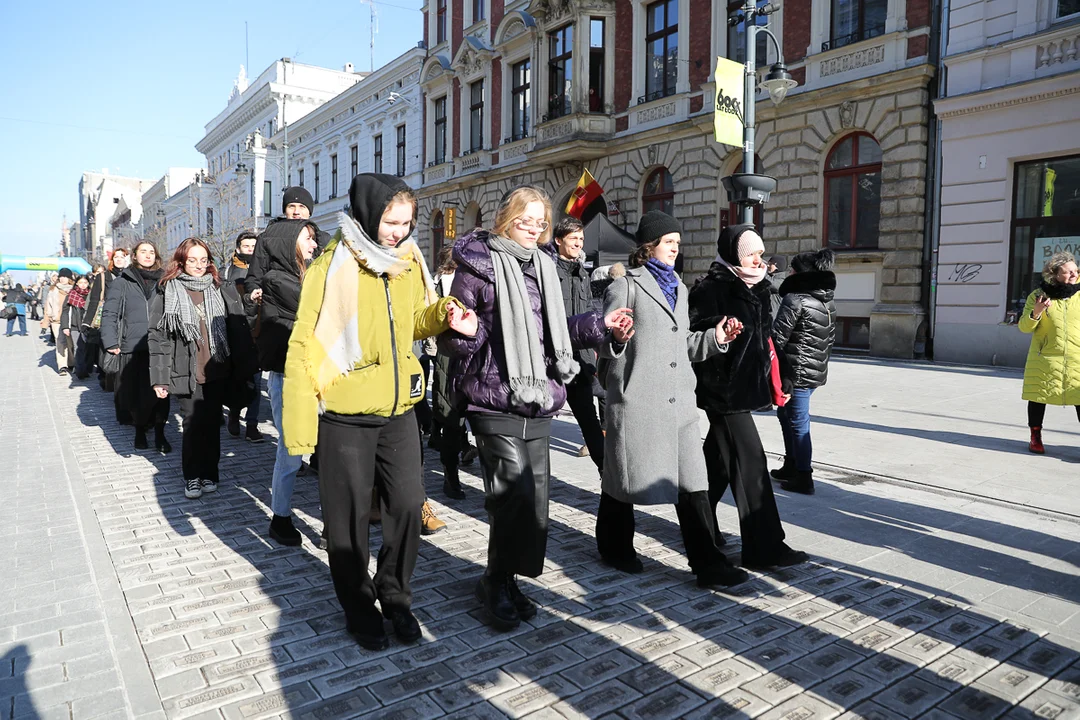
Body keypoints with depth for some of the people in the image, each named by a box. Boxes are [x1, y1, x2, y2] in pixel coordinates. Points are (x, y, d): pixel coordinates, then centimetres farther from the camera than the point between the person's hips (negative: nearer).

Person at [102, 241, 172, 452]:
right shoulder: (122, 283, 6)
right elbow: (109, 314, 2)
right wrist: (110, 343, -6)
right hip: (133, 347, 0)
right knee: (136, 392, 6)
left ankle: (159, 435, 9)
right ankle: (140, 431, 24)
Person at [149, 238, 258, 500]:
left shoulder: (221, 290, 6)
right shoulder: (167, 292, 2)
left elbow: (239, 331, 5)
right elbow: (158, 336, 0)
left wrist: (244, 370, 1)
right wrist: (160, 378, -5)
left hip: (217, 369, 2)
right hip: (187, 371, -1)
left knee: (212, 422, 7)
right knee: (193, 422, 0)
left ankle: (209, 473, 20)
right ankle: (192, 477, 14)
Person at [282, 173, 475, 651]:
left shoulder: (409, 261, 4)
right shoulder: (332, 266, -12)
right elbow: (303, 347, -12)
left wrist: (443, 314, -6)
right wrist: (300, 424, -14)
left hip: (398, 410, 5)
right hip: (345, 415, -4)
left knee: (408, 504, 8)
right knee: (349, 516, 8)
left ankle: (394, 594, 31)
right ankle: (359, 608, 29)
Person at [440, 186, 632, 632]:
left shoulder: (542, 265, 16)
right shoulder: (479, 264, -3)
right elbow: (450, 338, -5)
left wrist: (600, 325, 16)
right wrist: (464, 330, -27)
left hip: (539, 400, 7)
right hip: (496, 401, -7)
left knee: (535, 497, 8)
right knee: (516, 494, -12)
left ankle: (504, 580, 26)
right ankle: (497, 583, 11)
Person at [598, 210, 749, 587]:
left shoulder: (678, 288, 19)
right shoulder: (626, 286, -3)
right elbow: (605, 344, -6)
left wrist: (714, 338, 6)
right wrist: (617, 336, -27)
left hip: (678, 400, 6)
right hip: (636, 397, -6)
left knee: (693, 481, 2)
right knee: (625, 475, 8)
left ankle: (707, 563, 8)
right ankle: (615, 547, 28)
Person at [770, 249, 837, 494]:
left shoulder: (795, 299, -15)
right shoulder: (829, 303, 11)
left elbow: (777, 337, -17)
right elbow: (830, 338, 16)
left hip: (796, 371, -9)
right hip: (817, 371, 9)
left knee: (798, 423, 0)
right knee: (784, 413, 22)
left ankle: (804, 478, 7)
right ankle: (791, 465, 32)